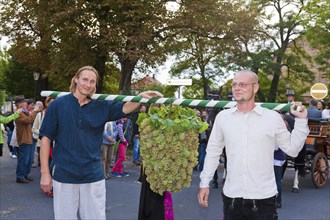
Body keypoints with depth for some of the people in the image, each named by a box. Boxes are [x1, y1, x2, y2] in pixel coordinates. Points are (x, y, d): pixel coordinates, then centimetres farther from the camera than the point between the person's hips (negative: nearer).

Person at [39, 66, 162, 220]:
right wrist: (45, 173, -7)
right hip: (64, 176, -2)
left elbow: (124, 108, -11)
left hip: (93, 176, 2)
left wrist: (141, 97, -31)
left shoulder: (101, 106, 4)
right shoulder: (58, 105, -3)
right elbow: (46, 138, -3)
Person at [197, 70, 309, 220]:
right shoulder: (222, 117, 2)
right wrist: (204, 184, 7)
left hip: (264, 198, -1)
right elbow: (212, 152, 9)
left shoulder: (273, 117, -3)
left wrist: (301, 120, -5)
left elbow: (292, 149, 3)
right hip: (231, 196, 2)